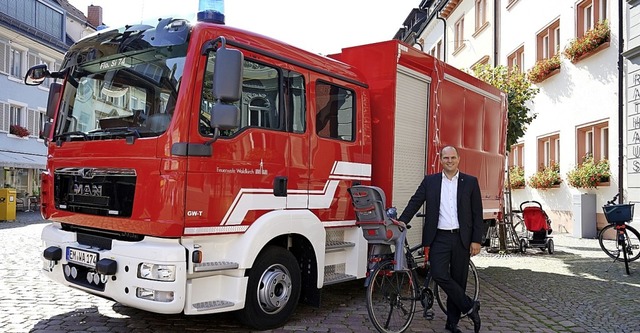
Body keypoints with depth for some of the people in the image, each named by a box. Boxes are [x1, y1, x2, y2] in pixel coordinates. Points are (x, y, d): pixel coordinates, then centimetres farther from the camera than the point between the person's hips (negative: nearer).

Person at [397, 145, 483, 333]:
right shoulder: (430, 181, 6)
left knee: (458, 279, 6)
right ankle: (469, 307, 6)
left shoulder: (470, 182, 4)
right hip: (439, 238, 0)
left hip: (462, 238, 0)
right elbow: (415, 202, 3)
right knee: (439, 275, -15)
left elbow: (477, 213, 3)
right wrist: (402, 221, -11)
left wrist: (476, 240, -2)